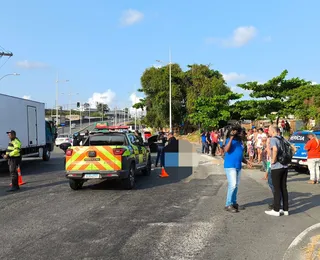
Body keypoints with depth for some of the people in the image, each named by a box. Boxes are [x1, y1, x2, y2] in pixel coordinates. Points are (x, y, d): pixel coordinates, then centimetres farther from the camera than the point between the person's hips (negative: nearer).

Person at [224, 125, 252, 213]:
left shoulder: (240, 142, 13)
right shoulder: (230, 140, -10)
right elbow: (226, 150, -28)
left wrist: (246, 161, 8)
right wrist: (231, 138, -29)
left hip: (238, 166, 8)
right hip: (230, 166, -8)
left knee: (236, 185, 12)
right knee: (232, 185, -13)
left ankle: (234, 203, 23)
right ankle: (228, 205, -5)